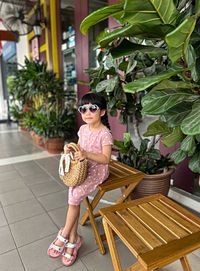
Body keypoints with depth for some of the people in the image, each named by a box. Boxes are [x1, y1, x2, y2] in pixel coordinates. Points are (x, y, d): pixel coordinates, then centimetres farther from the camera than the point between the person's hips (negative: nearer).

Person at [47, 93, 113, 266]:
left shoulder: (104, 133, -15)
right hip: (82, 169, 6)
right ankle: (73, 239, 1)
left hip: (98, 171, -6)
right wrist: (71, 149, -4)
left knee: (75, 196, -21)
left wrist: (87, 154, -32)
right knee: (73, 196, -13)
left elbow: (106, 159, -19)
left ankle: (64, 235, 1)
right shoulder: (83, 129, 6)